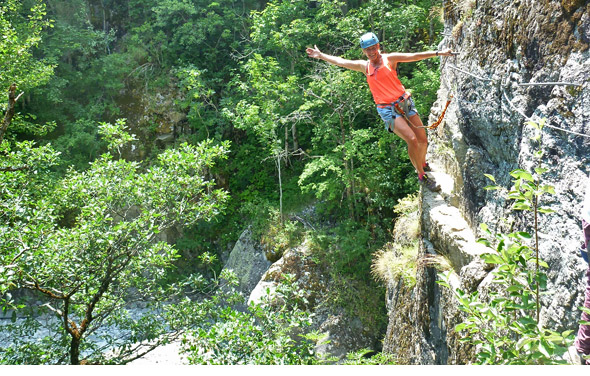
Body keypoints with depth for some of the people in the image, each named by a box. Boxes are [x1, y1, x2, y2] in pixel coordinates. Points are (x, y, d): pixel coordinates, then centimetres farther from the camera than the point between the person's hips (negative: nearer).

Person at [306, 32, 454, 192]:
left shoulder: (390, 58, 3)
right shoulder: (364, 66, 7)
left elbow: (415, 56, -2)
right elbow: (340, 61, 14)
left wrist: (438, 53, -8)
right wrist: (320, 55, 19)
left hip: (405, 102, 2)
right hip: (388, 110, -1)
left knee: (423, 140, 5)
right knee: (412, 140, -19)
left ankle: (423, 164, 37)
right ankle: (422, 176, -3)